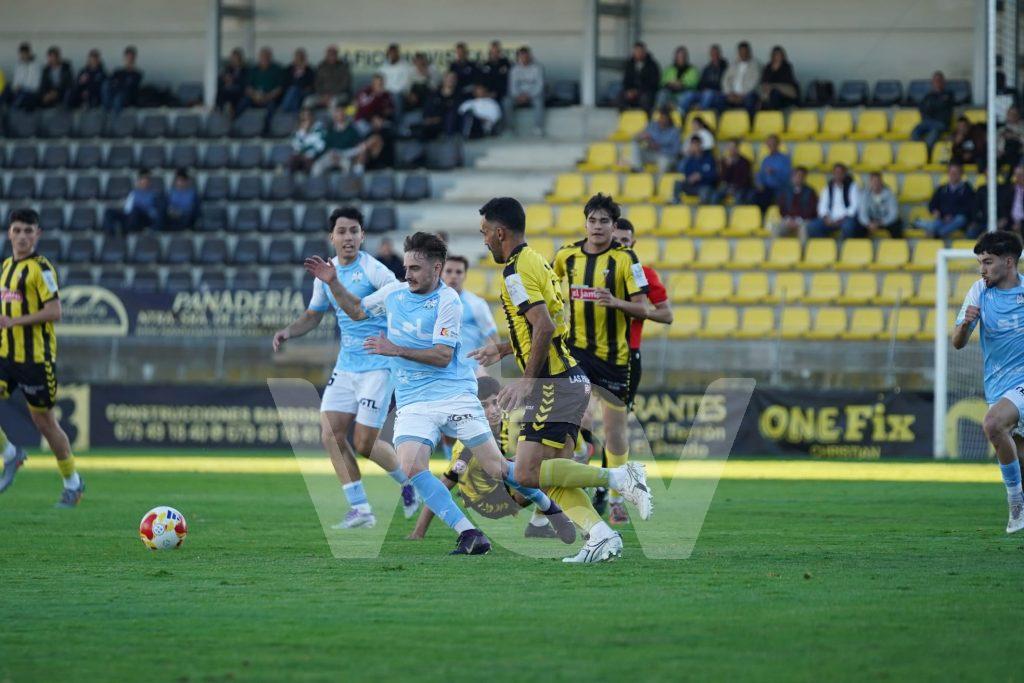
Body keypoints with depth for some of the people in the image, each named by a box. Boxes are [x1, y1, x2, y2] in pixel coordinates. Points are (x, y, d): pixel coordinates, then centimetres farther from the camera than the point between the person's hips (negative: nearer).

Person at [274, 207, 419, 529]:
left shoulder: (372, 270, -13)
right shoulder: (327, 272, 8)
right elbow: (314, 315, 20)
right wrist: (288, 331, 3)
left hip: (377, 366, -7)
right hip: (345, 366, 7)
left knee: (364, 444, -8)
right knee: (331, 435, -3)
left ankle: (409, 483, 21)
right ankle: (360, 509, 5)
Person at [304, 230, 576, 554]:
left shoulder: (448, 301, -9)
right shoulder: (393, 293, 8)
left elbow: (443, 356, -15)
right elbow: (356, 310, 25)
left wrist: (396, 350, -20)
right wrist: (333, 282, 11)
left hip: (455, 394, -4)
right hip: (413, 403, 4)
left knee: (497, 468, -7)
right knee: (411, 466, -23)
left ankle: (548, 506, 22)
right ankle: (470, 536, -21)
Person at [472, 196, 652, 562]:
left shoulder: (517, 271, -13)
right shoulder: (537, 262, 18)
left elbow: (545, 326, -24)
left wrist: (526, 381, -20)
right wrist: (503, 349, 31)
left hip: (556, 384, -10)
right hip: (571, 380, 10)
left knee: (527, 473, -12)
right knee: (554, 478, 6)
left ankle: (619, 477, -14)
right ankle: (601, 536, -7)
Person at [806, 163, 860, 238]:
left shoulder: (852, 187, 6)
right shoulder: (828, 188, 18)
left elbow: (855, 206, -4)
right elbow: (822, 205, 11)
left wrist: (843, 218, -17)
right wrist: (826, 217, -11)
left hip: (846, 218, -4)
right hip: (831, 219, 4)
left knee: (848, 226, -40)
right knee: (811, 227, -23)